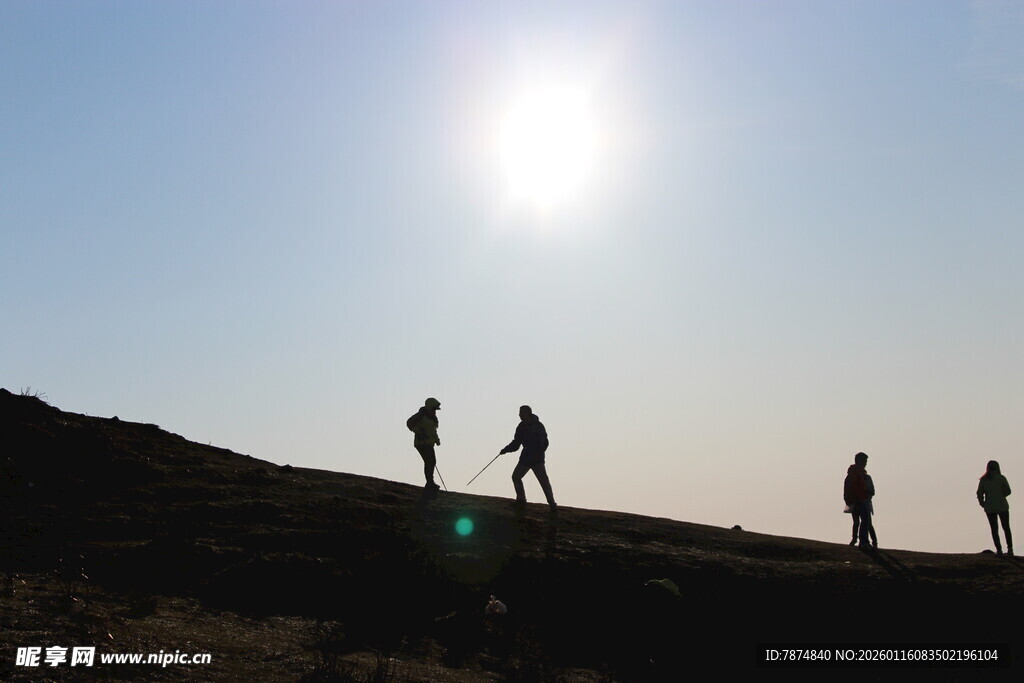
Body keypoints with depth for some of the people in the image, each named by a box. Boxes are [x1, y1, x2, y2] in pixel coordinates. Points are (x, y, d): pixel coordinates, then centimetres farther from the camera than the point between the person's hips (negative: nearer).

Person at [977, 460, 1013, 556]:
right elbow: (1008, 491, -10)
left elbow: (979, 494, -3)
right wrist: (1000, 496, 8)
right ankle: (1010, 549, 7)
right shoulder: (1001, 478, -6)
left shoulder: (983, 480, -1)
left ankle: (999, 550, 2)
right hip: (1002, 506, -1)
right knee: (1006, 528, 11)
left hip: (990, 508, 1)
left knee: (994, 529, 7)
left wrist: (983, 503, 11)